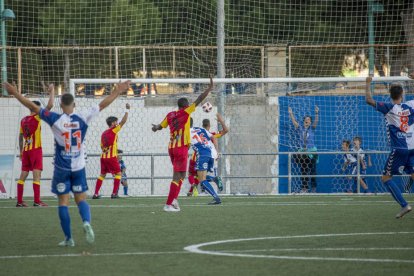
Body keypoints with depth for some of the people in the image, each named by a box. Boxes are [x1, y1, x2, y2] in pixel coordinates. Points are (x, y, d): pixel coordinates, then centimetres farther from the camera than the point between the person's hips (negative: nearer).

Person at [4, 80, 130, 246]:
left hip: (62, 168, -2)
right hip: (79, 167, 2)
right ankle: (87, 222, -22)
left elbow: (33, 107, -9)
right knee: (81, 199, 9)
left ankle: (68, 238, 5)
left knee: (63, 201, 6)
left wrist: (15, 93, -2)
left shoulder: (56, 120, -11)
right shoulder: (83, 118, -6)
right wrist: (118, 91, 13)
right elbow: (103, 104, 3)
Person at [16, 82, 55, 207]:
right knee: (37, 174, -7)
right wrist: (52, 91, -5)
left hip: (26, 150, 6)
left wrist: (21, 151, 22)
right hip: (35, 150, -6)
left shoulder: (23, 120, 9)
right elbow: (50, 105, -15)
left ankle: (19, 201, 8)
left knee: (23, 175, 8)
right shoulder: (36, 117, -9)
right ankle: (37, 201, -13)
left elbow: (20, 137, 15)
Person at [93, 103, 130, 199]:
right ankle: (114, 193, -5)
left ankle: (96, 193, 8)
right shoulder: (113, 130, -6)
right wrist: (127, 110, -3)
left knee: (102, 174, 13)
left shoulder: (104, 133, 14)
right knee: (118, 173, 3)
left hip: (103, 156, 7)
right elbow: (123, 121, -10)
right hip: (112, 157, -7)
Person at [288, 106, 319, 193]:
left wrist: (317, 113, -27)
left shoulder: (312, 128, 2)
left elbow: (316, 121, -12)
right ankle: (304, 187, 5)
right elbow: (294, 122, -3)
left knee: (312, 170, 0)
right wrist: (291, 114, -16)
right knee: (303, 170, 2)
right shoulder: (300, 128, 6)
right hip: (303, 152, 2)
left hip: (312, 151, -2)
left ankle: (313, 187, 8)